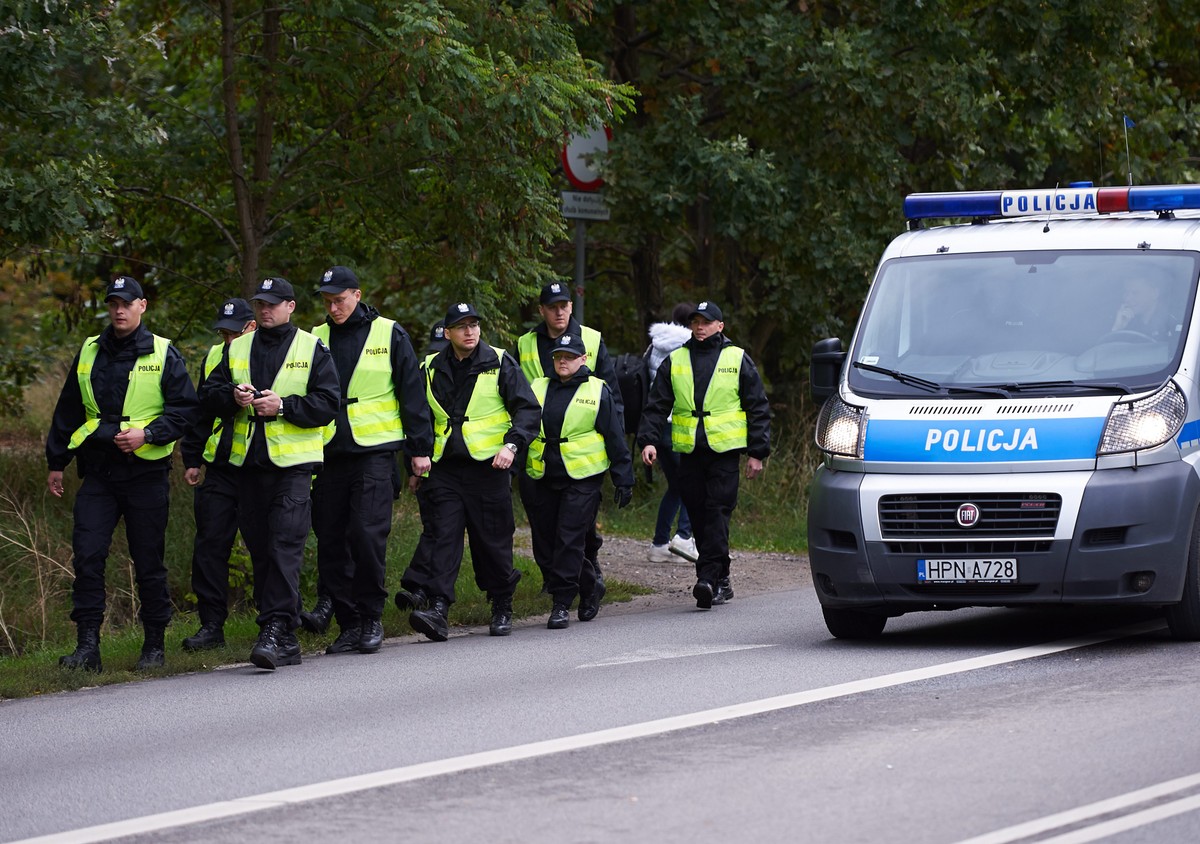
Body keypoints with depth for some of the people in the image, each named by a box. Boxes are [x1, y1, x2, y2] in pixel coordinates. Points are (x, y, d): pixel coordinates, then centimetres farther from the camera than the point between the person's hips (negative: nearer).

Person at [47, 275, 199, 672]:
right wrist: (56, 461, 18)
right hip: (98, 472, 3)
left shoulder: (163, 354, 0)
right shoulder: (89, 353, 11)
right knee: (87, 555, -9)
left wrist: (147, 434, -16)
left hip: (145, 472, -3)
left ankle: (154, 645, 14)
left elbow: (185, 409, -3)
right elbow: (68, 411, 19)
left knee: (148, 561, 2)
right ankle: (87, 646, -7)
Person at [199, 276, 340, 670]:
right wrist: (232, 396, -9)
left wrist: (283, 405, -16)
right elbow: (208, 394, 12)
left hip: (293, 464, -5)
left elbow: (328, 402, -5)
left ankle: (274, 632, -21)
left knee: (285, 549, -15)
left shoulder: (312, 349, 3)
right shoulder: (237, 349, 15)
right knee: (260, 552, 6)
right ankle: (286, 642, 12)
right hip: (249, 463, 5)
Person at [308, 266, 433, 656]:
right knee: (331, 542, 2)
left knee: (367, 534, -15)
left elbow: (412, 391, 4)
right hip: (328, 453, 4)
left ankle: (371, 618, -1)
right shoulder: (316, 339, 11)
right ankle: (349, 623, 10)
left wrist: (420, 448, 1)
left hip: (374, 451, -4)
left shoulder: (388, 335, 2)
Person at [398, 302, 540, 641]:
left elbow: (528, 408, -3)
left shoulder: (499, 363, 0)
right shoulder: (433, 370, 10)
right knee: (443, 536, -11)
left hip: (488, 467, -2)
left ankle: (502, 609, 19)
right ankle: (437, 610, -20)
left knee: (493, 540, 3)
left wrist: (511, 444, -17)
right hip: (445, 469, 3)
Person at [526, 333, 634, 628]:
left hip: (582, 480, -5)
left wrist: (623, 480, 0)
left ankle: (562, 603, -4)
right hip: (542, 479, 5)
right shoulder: (538, 389, 12)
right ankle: (589, 589, 24)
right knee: (544, 546, 5)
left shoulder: (597, 391, 2)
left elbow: (615, 437, 3)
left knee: (569, 542, -11)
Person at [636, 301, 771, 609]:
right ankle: (720, 581, 13)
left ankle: (708, 579, -18)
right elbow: (656, 406, 11)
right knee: (699, 516, 4)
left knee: (717, 513, -12)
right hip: (689, 453, 4)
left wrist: (757, 452, 1)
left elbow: (758, 409, 7)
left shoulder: (737, 359, 6)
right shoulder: (674, 362, 13)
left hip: (725, 450, -4)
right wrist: (648, 440, -4)